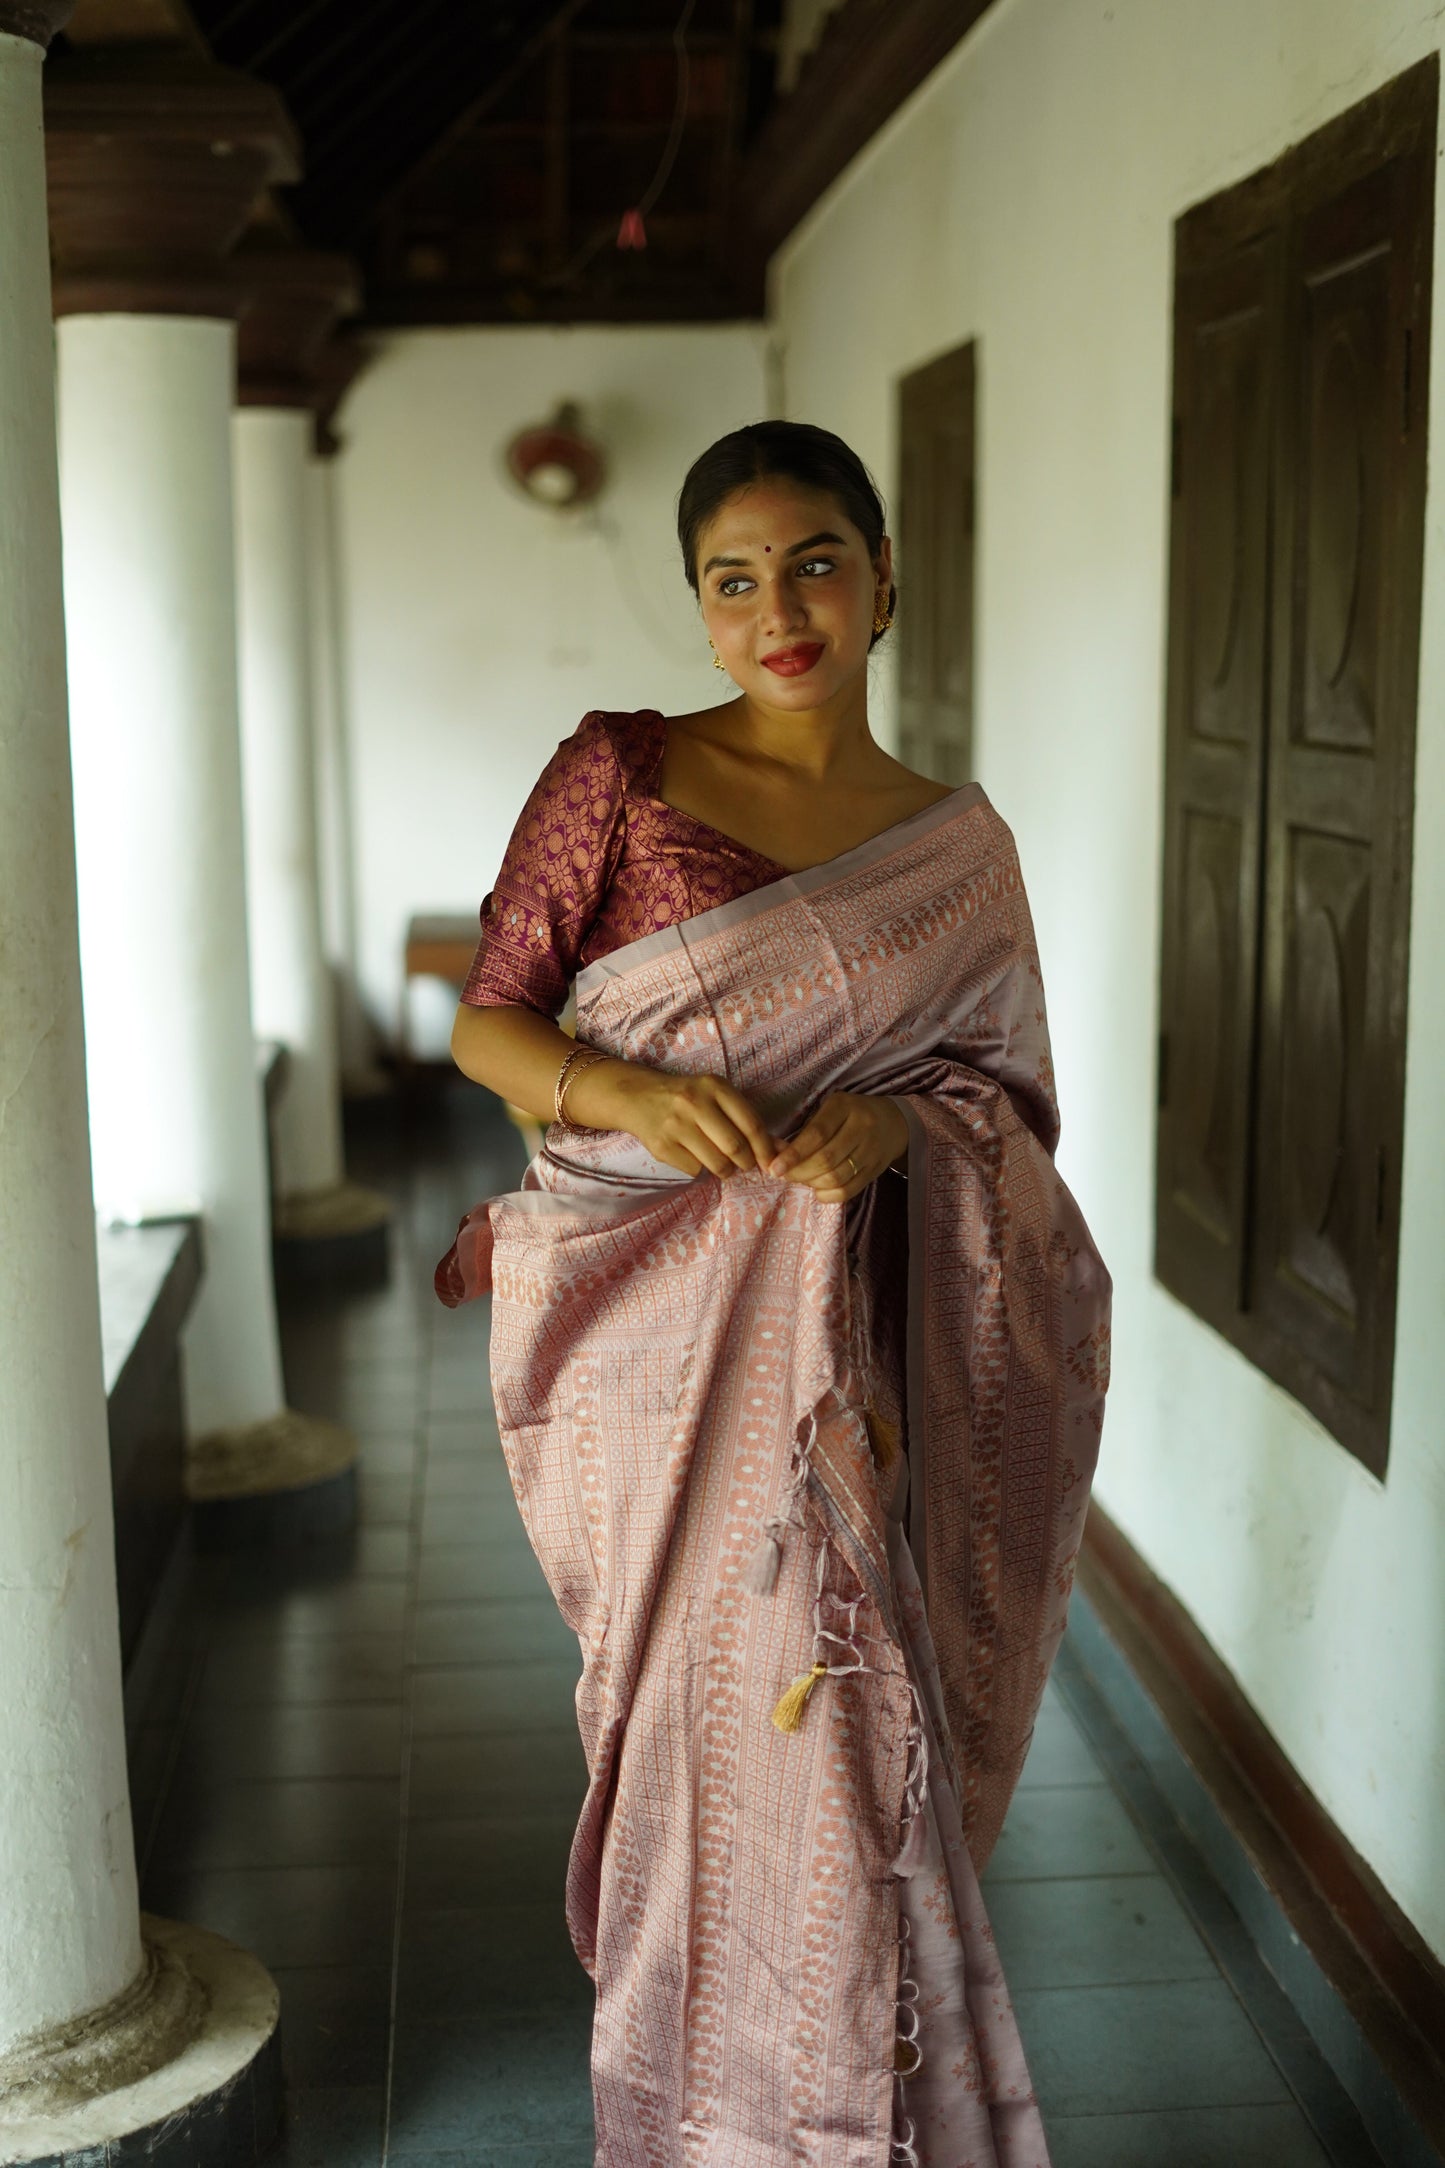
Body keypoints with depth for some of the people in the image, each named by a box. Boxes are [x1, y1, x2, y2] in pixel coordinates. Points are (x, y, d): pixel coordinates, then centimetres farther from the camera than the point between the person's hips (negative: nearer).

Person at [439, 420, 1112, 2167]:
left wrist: (896, 1121, -14)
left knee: (836, 1724, 8)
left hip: (840, 1333, 2)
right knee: (731, 1715, 3)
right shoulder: (616, 775, -2)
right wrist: (627, 1090, -20)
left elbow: (1013, 1091, 8)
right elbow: (487, 1020, 0)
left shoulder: (958, 844, 6)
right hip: (654, 1322, -2)